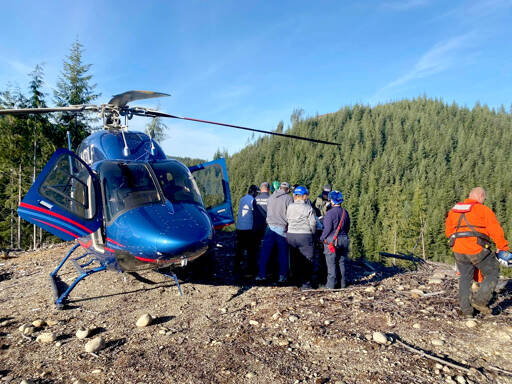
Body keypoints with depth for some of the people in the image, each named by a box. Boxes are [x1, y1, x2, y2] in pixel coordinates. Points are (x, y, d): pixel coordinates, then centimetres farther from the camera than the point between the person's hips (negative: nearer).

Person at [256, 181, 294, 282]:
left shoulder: (270, 197, 10)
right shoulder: (288, 198, -3)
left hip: (270, 226, 3)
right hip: (282, 228, -3)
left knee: (265, 251, 8)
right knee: (283, 253, 7)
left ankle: (262, 274, 10)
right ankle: (282, 276, 11)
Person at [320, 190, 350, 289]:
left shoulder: (330, 213, -15)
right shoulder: (345, 212, 6)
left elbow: (327, 228, -15)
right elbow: (348, 227, 13)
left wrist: (322, 238, -1)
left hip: (331, 241, -6)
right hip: (344, 240, 6)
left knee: (331, 263, 1)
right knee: (341, 262, 14)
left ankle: (331, 284, 4)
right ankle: (342, 283, 19)